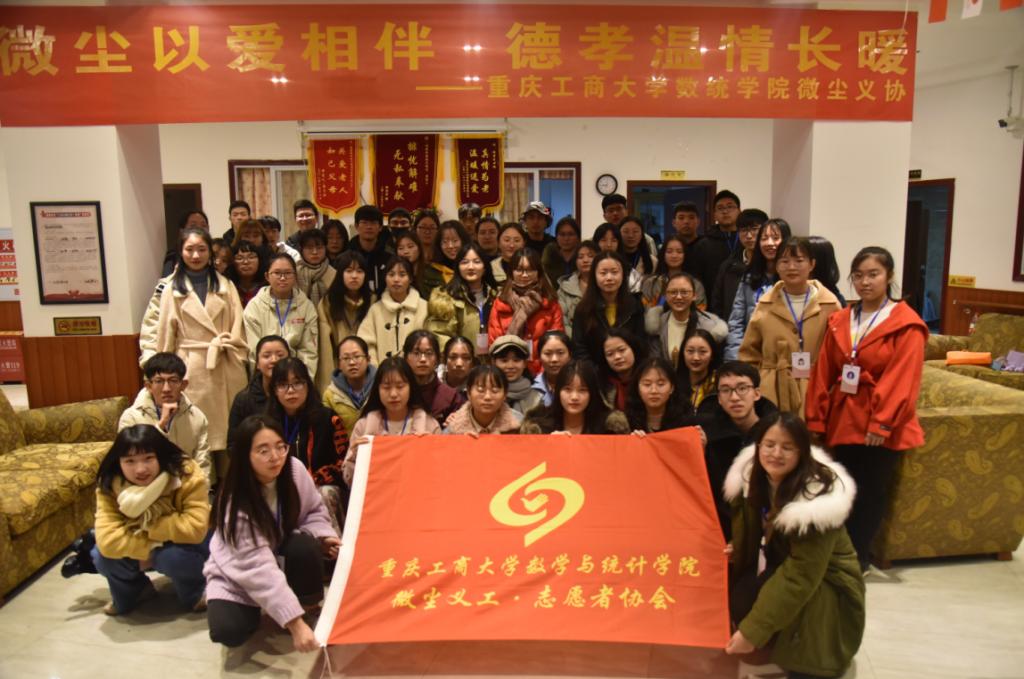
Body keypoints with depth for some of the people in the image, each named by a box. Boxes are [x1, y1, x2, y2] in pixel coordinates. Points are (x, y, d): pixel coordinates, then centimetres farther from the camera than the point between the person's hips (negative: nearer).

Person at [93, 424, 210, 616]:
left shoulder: (188, 475, -31)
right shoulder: (109, 486, -22)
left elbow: (196, 528, -38)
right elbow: (108, 540, -32)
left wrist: (148, 526, -31)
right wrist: (152, 549, -34)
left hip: (180, 545, -3)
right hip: (140, 549, 4)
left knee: (174, 556, -35)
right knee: (103, 556, -23)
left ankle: (194, 595, -1)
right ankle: (134, 592, 9)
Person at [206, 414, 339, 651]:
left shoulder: (295, 470, -20)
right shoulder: (236, 503, -32)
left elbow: (314, 511, 0)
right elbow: (259, 568, -36)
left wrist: (324, 536, -23)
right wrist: (294, 624, -41)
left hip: (282, 554, 3)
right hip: (237, 573, -3)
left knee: (306, 546, -30)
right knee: (228, 631, -26)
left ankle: (308, 609, -4)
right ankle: (254, 609, 9)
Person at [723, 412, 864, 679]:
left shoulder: (817, 497, -29)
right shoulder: (753, 477, -9)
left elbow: (800, 576, -30)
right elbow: (747, 533, 10)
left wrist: (753, 631, -31)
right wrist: (732, 549, -13)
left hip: (824, 584, -6)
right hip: (779, 565, 6)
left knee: (746, 601, -29)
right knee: (727, 586, -20)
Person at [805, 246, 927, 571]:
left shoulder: (907, 325, -7)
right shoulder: (840, 321, 7)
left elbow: (903, 380, -13)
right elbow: (823, 374, 6)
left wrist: (882, 423, -18)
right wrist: (816, 419, 3)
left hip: (880, 426, -4)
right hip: (844, 420, 4)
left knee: (871, 493, 5)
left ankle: (858, 558, 21)